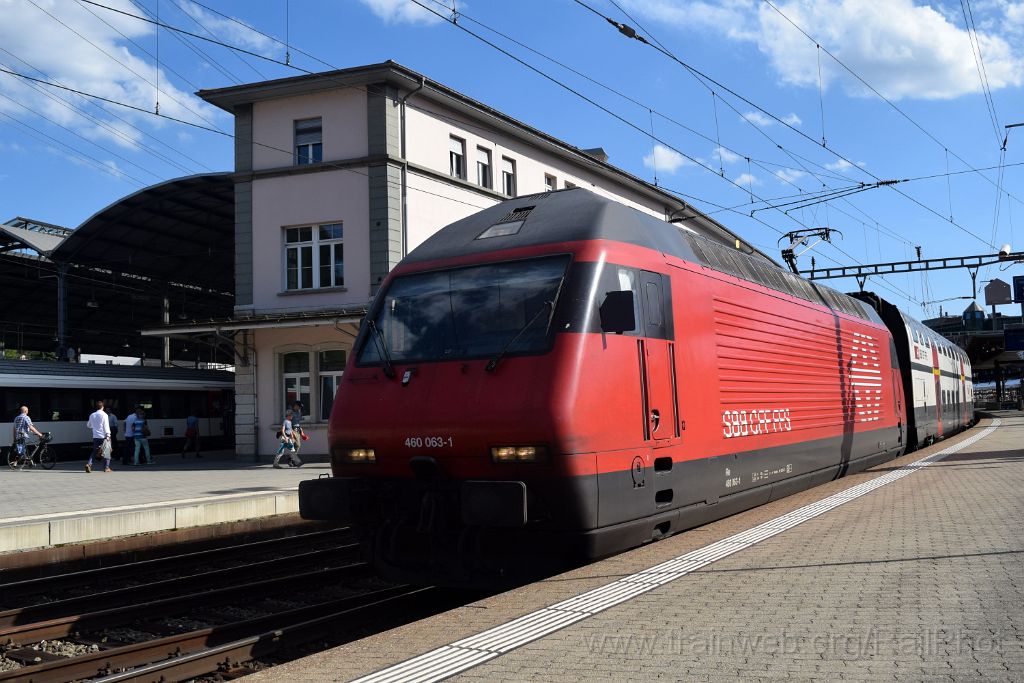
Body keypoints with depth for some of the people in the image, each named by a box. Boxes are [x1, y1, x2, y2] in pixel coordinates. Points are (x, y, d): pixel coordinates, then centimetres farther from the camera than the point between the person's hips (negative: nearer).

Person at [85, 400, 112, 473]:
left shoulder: (92, 415, 10)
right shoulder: (104, 415, -6)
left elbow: (89, 425, 23)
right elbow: (106, 426, -11)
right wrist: (108, 435, -10)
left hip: (95, 436, 5)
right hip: (103, 436, -5)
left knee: (94, 452, 11)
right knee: (106, 452, 5)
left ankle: (89, 464, -8)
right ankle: (106, 467, 4)